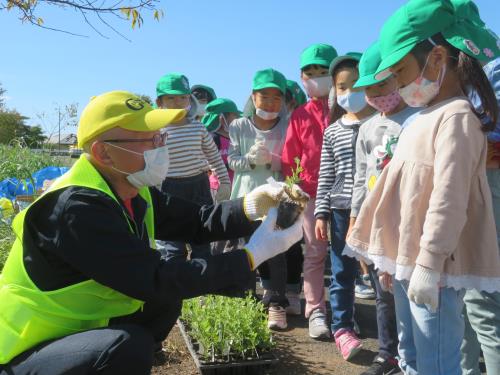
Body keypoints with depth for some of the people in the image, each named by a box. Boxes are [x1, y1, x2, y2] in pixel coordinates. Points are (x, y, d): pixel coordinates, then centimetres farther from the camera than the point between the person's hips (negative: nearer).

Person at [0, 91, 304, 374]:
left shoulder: (134, 191, 0)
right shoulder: (77, 209, -28)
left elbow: (196, 221, 1)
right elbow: (156, 281, -31)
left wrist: (251, 206, -18)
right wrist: (251, 257, -28)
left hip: (79, 324, 9)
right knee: (128, 346, -32)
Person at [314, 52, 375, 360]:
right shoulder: (332, 131, 7)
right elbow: (325, 176, 8)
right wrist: (321, 213, 3)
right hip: (342, 210, 2)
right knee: (342, 274, 9)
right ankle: (342, 328, 23)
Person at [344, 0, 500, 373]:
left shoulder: (455, 116, -12)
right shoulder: (423, 118, 17)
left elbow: (449, 197, -21)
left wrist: (428, 265, -22)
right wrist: (391, 259, 20)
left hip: (433, 268, -10)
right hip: (408, 262, 10)